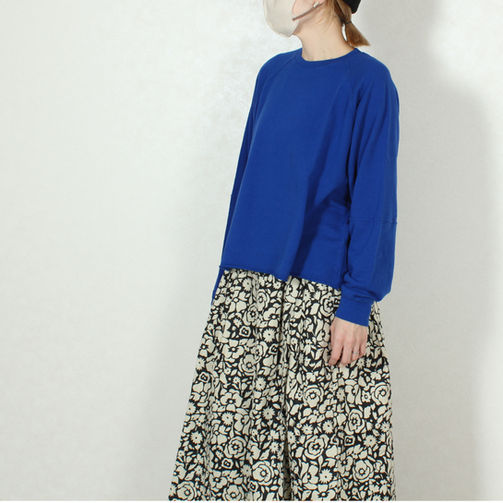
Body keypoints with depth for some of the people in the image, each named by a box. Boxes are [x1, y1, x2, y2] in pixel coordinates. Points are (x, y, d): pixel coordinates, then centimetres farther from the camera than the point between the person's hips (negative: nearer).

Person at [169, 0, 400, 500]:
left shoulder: (368, 81, -6)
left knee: (328, 440, 0)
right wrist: (228, 280, 14)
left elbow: (374, 201, -9)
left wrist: (357, 303, -13)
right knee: (230, 426, 7)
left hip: (323, 298, -6)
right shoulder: (272, 74, 12)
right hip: (247, 291, 6)